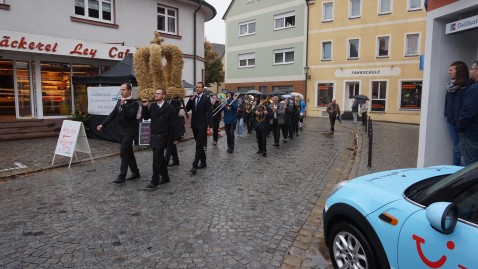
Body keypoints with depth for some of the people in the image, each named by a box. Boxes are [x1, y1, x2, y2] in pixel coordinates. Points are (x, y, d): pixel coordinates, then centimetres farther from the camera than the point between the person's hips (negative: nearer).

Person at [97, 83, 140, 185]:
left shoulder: (134, 103, -12)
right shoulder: (119, 102, 10)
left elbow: (130, 115, -26)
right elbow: (113, 114, 10)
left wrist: (123, 104, -28)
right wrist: (103, 124, 3)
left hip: (129, 131, -8)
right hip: (122, 131, 8)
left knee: (123, 153, -10)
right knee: (128, 153, 14)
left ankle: (121, 177, -4)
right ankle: (135, 172, 25)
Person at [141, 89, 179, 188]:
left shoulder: (170, 108, -8)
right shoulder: (152, 106, 9)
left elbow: (174, 124, -8)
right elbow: (145, 117, 11)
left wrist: (176, 138, -7)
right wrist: (145, 107, -3)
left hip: (163, 137, -6)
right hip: (154, 136, 6)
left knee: (156, 157, -10)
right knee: (160, 158, 14)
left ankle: (154, 181, -2)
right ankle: (165, 177, 28)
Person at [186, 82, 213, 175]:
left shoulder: (206, 98, -7)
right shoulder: (193, 98, 10)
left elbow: (210, 113, -10)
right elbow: (187, 109, 4)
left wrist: (210, 126, -16)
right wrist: (190, 100, -10)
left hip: (202, 125, -6)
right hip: (194, 124, 6)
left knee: (199, 145, -10)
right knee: (199, 145, 13)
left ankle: (195, 165, -12)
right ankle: (203, 162, 24)